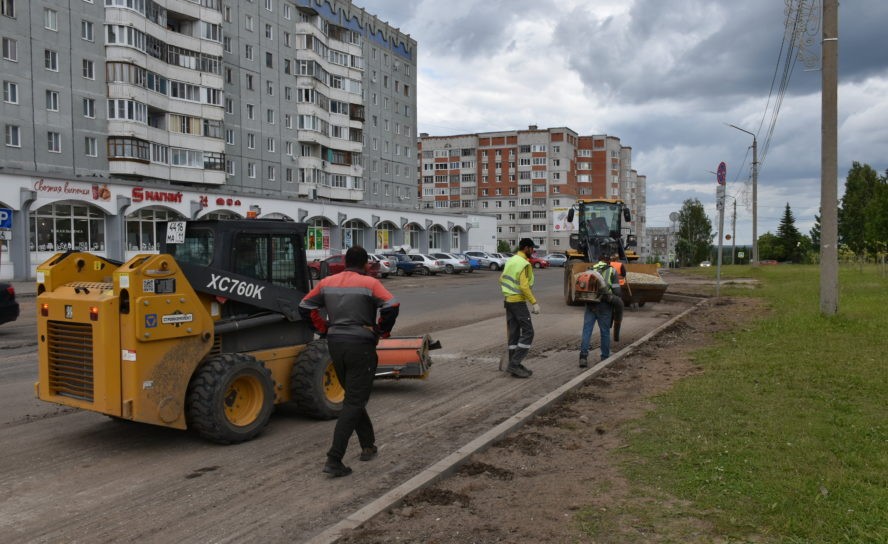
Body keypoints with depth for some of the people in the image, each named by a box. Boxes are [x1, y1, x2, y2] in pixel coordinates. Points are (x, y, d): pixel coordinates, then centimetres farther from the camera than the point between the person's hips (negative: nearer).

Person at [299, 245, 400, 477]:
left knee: (354, 397, 22)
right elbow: (392, 305, -19)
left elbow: (305, 307, 12)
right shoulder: (369, 283, -8)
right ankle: (334, 460, -7)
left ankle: (368, 445, 30)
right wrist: (382, 330, -4)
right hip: (361, 345, -6)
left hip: (335, 344, 6)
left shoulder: (327, 282, 8)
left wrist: (324, 328, 14)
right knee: (354, 402, -2)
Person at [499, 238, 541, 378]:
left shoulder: (510, 260, 11)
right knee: (528, 332, -4)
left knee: (514, 333, 11)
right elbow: (524, 286, -23)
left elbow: (502, 279, 18)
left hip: (508, 300, 9)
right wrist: (534, 303, -21)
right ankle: (514, 364, -8)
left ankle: (514, 366, 14)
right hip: (518, 302, -9)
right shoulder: (525, 264, -15)